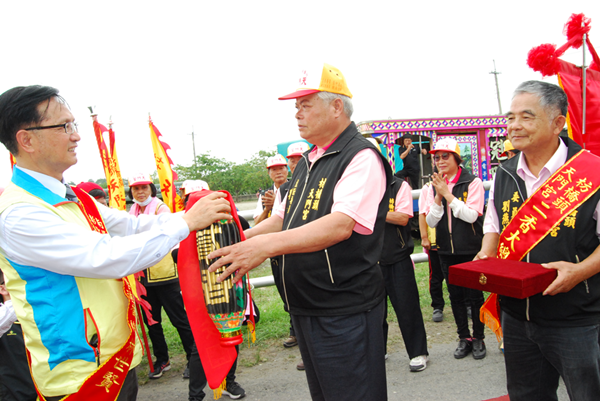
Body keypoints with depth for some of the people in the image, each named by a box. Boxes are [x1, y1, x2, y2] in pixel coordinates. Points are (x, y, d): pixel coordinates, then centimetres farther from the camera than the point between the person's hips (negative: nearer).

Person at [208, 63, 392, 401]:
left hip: (345, 312, -9)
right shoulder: (308, 162, 13)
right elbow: (284, 218, 19)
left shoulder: (361, 157, -15)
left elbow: (341, 225, -29)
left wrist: (266, 245, -37)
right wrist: (237, 240, 6)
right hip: (305, 309, 9)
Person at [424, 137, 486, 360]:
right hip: (446, 250, 4)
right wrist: (438, 196, -14)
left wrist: (448, 194, -20)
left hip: (471, 249, -4)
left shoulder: (473, 182, -7)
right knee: (455, 295, 12)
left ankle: (478, 338, 22)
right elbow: (430, 221, 0)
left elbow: (472, 215, -18)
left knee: (474, 295, 6)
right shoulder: (435, 186, 6)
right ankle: (464, 338, 26)